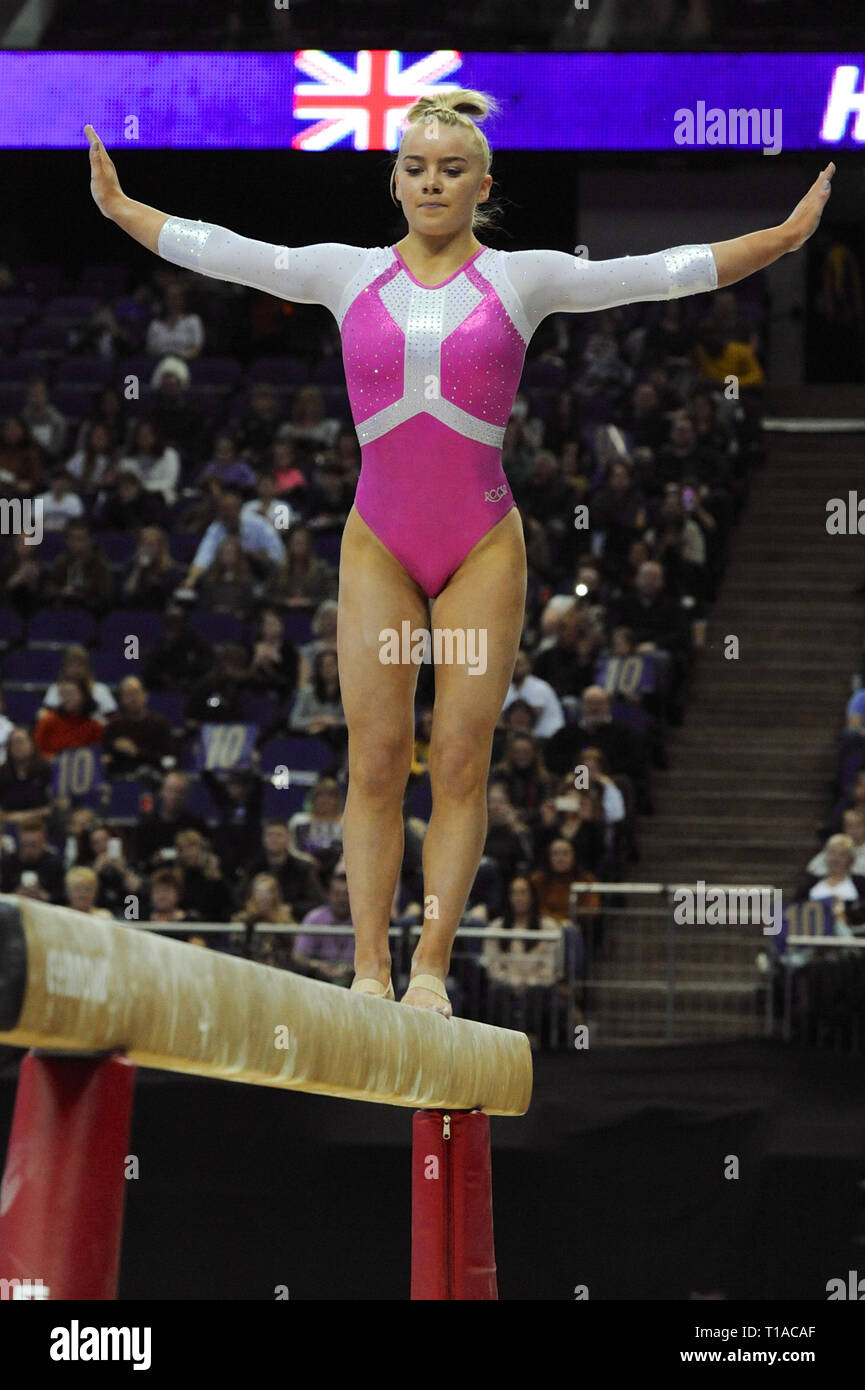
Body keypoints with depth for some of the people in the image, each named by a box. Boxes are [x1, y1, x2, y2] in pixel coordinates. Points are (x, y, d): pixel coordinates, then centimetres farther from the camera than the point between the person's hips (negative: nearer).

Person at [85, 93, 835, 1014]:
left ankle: (431, 966, -1)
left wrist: (784, 238, -6)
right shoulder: (347, 274, 7)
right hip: (378, 542, 1)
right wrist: (121, 210, 14)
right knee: (374, 762, -3)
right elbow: (218, 252, 12)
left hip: (483, 542, -1)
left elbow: (664, 272, -1)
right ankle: (369, 966, -1)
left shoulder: (521, 280, 3)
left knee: (461, 761, -3)